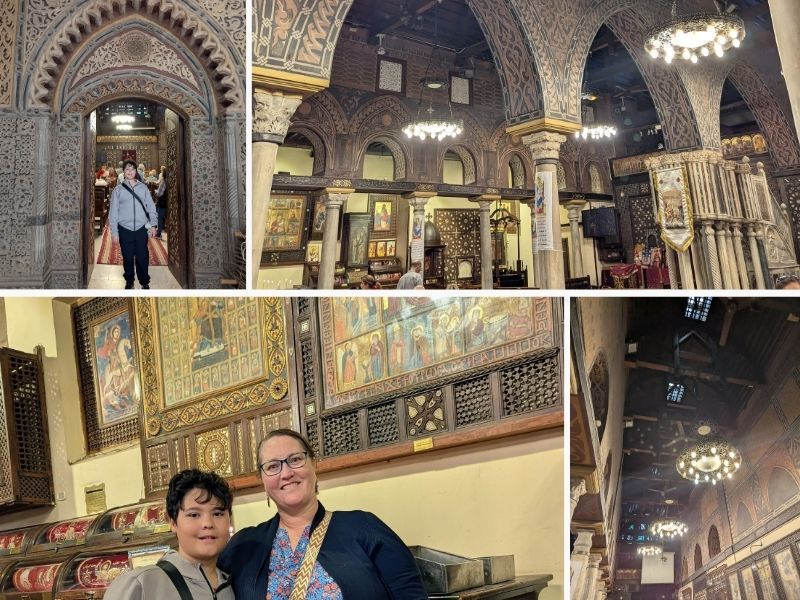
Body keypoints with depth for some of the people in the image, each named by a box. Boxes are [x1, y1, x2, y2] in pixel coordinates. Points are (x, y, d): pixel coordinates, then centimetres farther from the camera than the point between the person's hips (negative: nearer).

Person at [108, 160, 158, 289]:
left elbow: (151, 207, 6)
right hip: (125, 229, 0)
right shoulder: (118, 190, 1)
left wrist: (153, 224, -2)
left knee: (142, 257, 3)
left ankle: (145, 281, 16)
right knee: (128, 257, 7)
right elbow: (113, 212, 2)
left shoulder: (143, 188, 5)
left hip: (141, 228, 0)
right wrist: (114, 231, -2)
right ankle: (129, 281, 22)